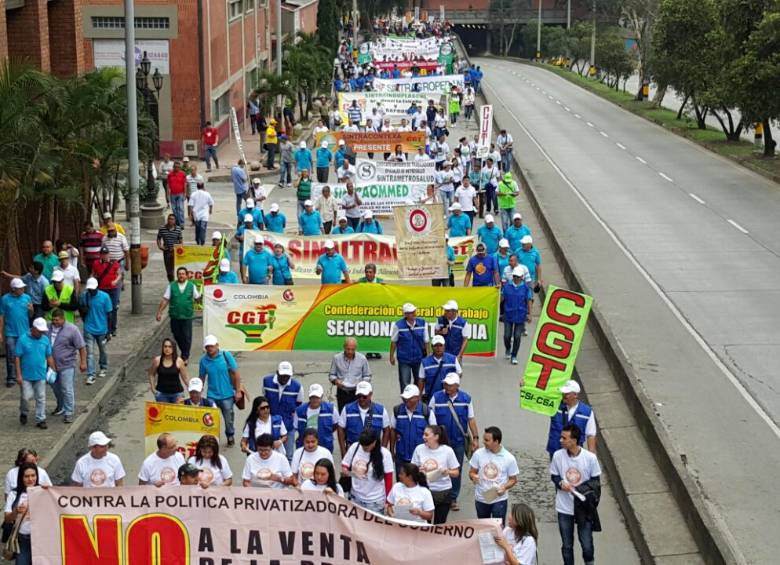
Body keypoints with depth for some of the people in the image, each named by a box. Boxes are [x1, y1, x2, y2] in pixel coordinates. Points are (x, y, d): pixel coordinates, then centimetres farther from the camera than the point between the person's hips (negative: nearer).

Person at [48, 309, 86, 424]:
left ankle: (68, 413, 0)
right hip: (52, 365, 6)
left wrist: (83, 362, -11)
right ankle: (61, 407, 41)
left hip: (66, 365, -6)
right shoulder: (49, 328, 2)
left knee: (67, 390, -6)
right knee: (56, 387, 20)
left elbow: (81, 347, -10)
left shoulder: (72, 329, -13)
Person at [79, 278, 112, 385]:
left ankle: (103, 368, 41)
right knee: (90, 353, -7)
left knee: (102, 350, 19)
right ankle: (90, 375, -8)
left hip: (101, 329, 0)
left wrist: (108, 331, -6)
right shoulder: (83, 296, -7)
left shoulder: (104, 297, -12)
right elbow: (81, 310, 10)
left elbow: (109, 314, -6)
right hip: (89, 330, 0)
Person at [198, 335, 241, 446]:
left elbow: (236, 373, -5)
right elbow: (201, 378, 6)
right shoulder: (204, 360, -4)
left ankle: (230, 437, 38)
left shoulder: (226, 355, -9)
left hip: (227, 395, -1)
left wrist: (238, 391, -7)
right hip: (212, 396, 1)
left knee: (228, 419, 14)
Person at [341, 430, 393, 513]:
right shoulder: (354, 447, -7)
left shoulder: (384, 454, -13)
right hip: (355, 498, 3)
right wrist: (345, 472, -17)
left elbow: (388, 479, -5)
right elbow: (344, 466, 6)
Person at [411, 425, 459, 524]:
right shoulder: (419, 449, -4)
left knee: (440, 523, 8)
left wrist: (448, 472, -22)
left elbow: (456, 473, -2)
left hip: (443, 492, -1)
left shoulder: (447, 451, -8)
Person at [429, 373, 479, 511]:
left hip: (459, 441, 2)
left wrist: (475, 438, 1)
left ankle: (453, 499, 21)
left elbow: (471, 419, 4)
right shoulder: (436, 397, -7)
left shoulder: (466, 399, -1)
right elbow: (430, 419, -3)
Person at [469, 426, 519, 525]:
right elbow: (472, 472, 2)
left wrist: (504, 487, -23)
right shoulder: (478, 454, -8)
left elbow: (513, 480, -2)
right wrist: (473, 476, -22)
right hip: (481, 498, 3)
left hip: (499, 499, -3)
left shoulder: (509, 458, -13)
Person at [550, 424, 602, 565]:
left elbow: (596, 480, -3)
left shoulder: (590, 458, -16)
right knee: (567, 545, 12)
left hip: (584, 507, -1)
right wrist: (560, 483, -18)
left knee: (587, 544, 6)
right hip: (564, 508, 2)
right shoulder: (558, 455, -11)